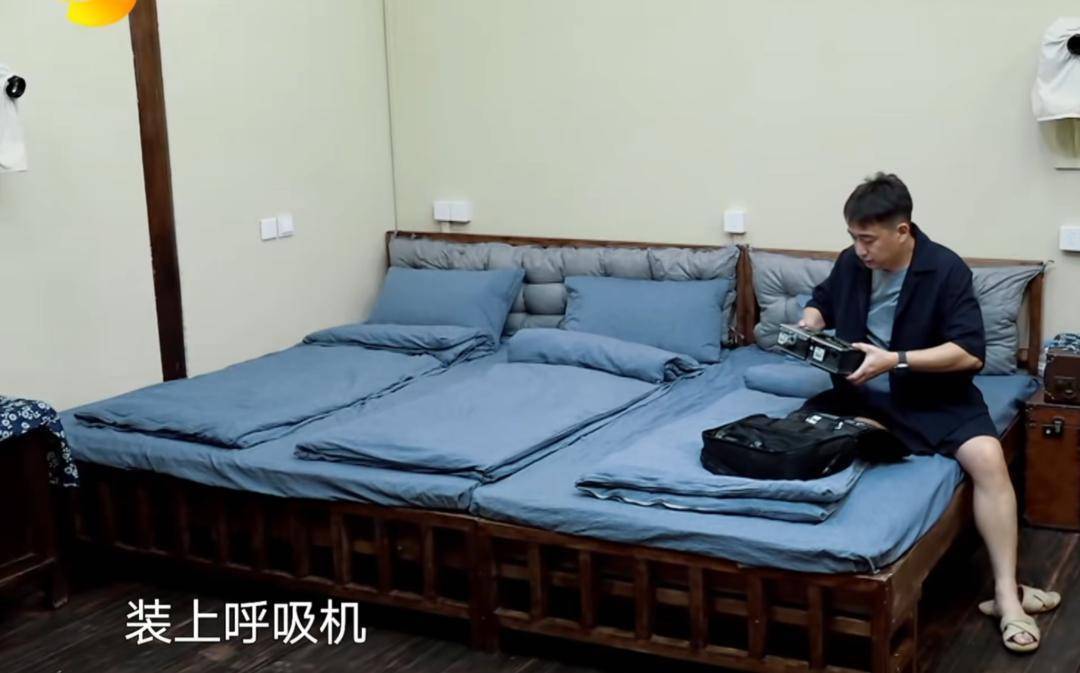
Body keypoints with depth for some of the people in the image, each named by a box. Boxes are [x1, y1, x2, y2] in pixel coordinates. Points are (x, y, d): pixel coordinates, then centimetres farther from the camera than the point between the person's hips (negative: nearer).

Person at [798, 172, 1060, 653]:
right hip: (863, 392, 4)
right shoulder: (851, 262, -1)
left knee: (988, 458, -28)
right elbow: (822, 302, 19)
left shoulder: (947, 270, -15)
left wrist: (895, 360, -28)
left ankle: (1005, 593, -19)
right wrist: (808, 324, -5)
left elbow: (970, 353, -20)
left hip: (934, 396, -4)